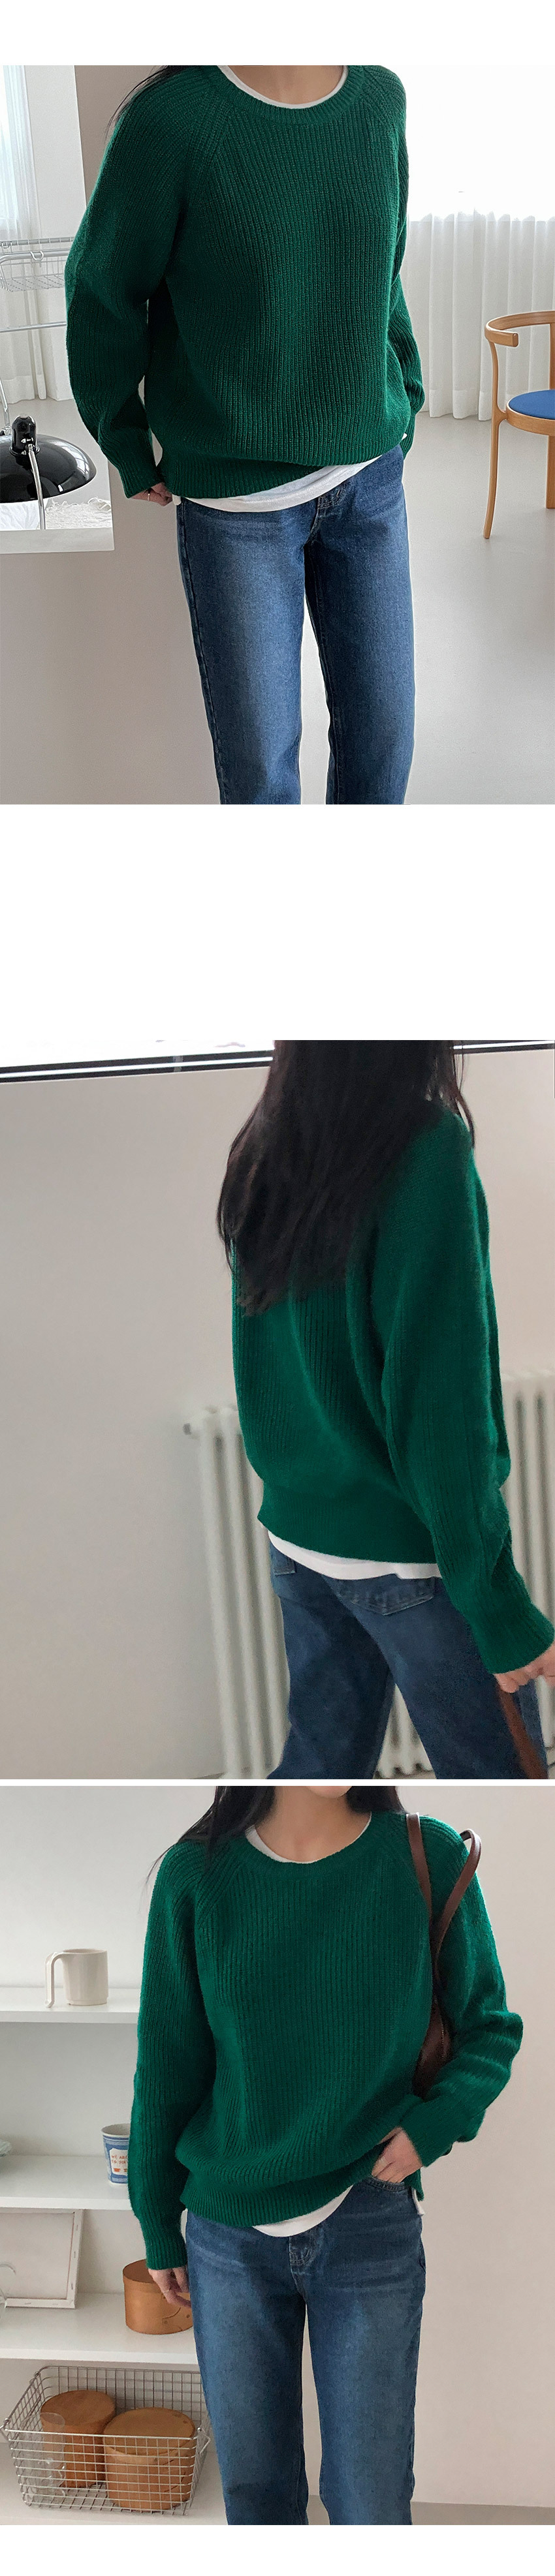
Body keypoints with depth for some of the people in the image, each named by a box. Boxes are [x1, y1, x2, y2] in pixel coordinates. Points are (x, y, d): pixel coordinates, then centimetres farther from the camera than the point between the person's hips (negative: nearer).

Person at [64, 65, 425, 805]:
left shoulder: (383, 99, -1)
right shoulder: (172, 120, -16)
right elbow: (101, 296, -5)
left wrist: (404, 405, 13)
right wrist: (134, 459, 1)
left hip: (371, 478, 4)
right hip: (239, 501, -4)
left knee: (382, 732, 12)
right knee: (259, 761, 4)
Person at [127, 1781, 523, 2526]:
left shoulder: (431, 1859, -8)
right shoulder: (196, 1875, -6)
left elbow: (490, 2028, 4)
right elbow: (167, 2061, 3)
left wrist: (435, 2123, -14)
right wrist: (158, 2228, 8)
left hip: (371, 2226, -1)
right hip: (227, 2233, 1)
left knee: (371, 2504, 6)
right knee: (253, 2489, 13)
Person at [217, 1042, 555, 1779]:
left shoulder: (260, 1160, 4)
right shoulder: (426, 1146, -18)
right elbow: (440, 1397, -20)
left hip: (296, 1540, 7)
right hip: (410, 1553, -7)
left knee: (319, 1765, 16)